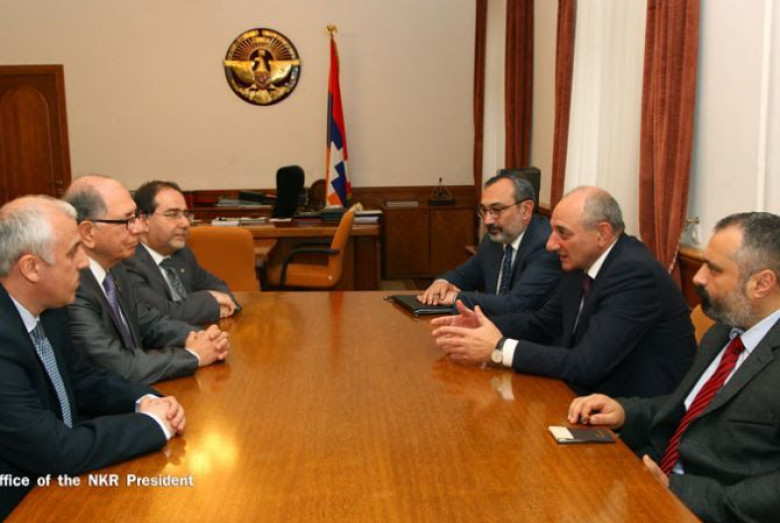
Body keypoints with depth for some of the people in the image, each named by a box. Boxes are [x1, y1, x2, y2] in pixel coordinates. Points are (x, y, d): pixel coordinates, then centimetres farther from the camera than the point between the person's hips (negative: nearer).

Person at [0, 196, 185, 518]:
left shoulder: (47, 309, -2)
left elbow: (83, 379, 10)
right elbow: (56, 451, -27)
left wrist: (145, 401, -8)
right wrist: (151, 423, -15)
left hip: (56, 476, 7)